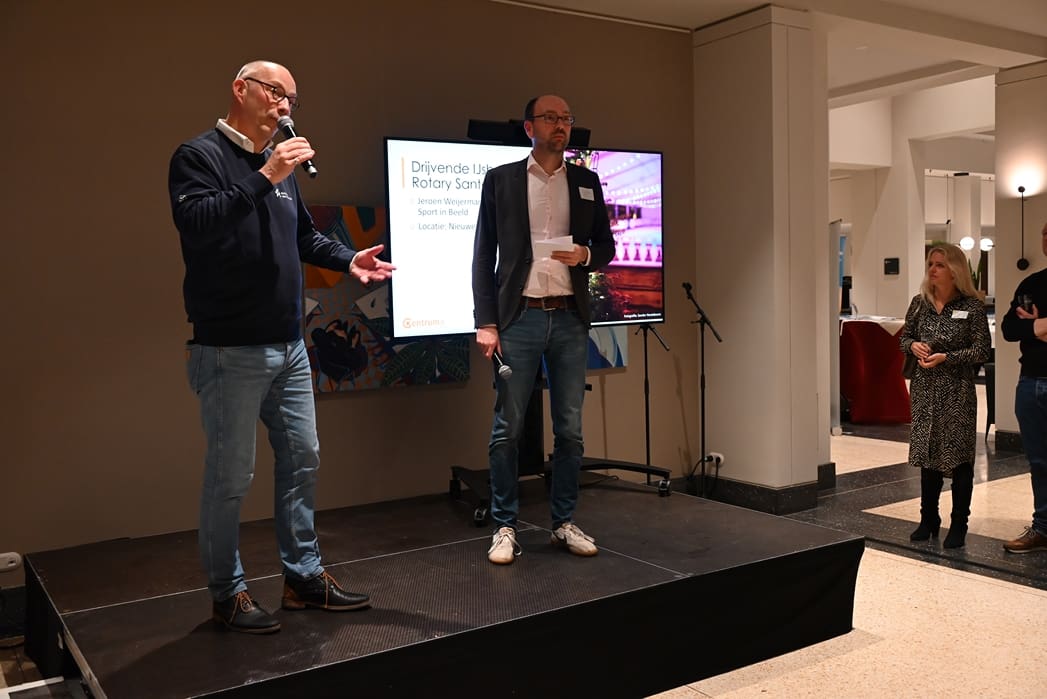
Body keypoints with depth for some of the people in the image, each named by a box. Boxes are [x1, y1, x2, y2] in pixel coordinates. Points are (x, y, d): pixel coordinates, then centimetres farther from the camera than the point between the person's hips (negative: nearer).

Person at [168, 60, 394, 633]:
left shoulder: (281, 165, 12)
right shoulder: (199, 155, -7)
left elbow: (305, 235, 24)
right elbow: (196, 224, -24)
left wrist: (348, 261, 8)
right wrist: (264, 178, -24)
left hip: (289, 346, 8)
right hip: (231, 350, -7)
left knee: (301, 460, 13)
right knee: (230, 477, 0)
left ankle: (303, 576, 26)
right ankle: (228, 594, 16)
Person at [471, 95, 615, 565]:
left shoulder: (586, 182, 11)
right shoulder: (500, 179, 3)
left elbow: (606, 245, 16)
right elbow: (483, 255, 1)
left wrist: (586, 254, -9)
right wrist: (485, 322, -7)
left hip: (570, 319, 3)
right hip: (519, 318, -3)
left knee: (569, 428, 7)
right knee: (507, 429, 0)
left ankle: (564, 522, 19)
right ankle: (505, 527, 12)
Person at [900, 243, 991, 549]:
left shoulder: (972, 306, -8)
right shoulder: (919, 303, 4)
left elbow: (981, 352, -8)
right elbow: (905, 338, 14)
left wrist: (946, 357, -18)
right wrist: (913, 346, -8)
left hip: (957, 390, -4)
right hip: (924, 388, 4)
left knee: (959, 456, 3)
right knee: (927, 454, 12)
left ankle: (959, 525, 15)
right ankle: (928, 520, 25)